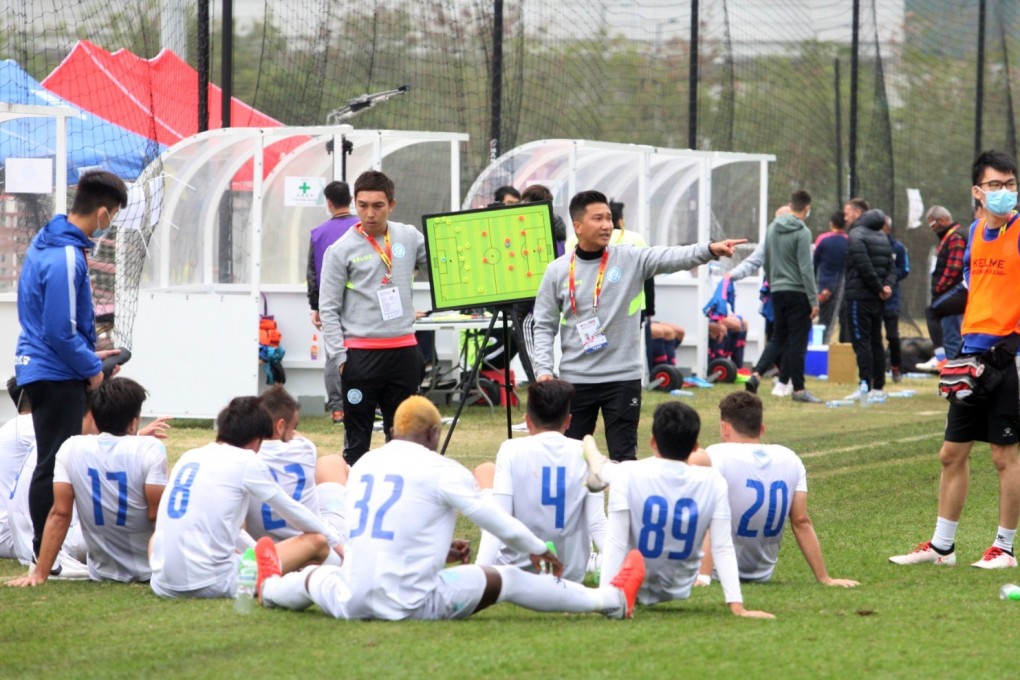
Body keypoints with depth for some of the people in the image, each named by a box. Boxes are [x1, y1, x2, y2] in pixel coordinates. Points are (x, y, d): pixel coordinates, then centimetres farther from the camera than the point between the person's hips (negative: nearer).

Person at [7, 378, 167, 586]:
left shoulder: (71, 449, -7)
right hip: (150, 571, -3)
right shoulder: (150, 449, -16)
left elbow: (59, 514, -8)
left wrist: (40, 574, -6)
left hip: (102, 573, 3)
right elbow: (157, 515, -18)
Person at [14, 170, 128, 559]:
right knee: (54, 467, -4)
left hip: (42, 368, 10)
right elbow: (60, 333, -23)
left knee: (54, 463, 16)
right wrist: (91, 369, -9)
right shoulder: (66, 259, -23)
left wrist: (90, 356, 16)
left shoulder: (47, 242, 8)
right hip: (57, 375, -10)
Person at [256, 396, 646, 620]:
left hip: (351, 603, 5)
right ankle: (610, 600, 8)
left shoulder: (363, 465, 12)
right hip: (412, 603, -5)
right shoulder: (442, 470, -4)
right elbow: (491, 517, -1)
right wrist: (538, 549, 14)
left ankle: (271, 589, 67)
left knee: (319, 576, 37)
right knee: (509, 580, 4)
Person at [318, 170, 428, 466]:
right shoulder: (341, 250, -3)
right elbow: (329, 309, -4)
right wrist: (339, 356, -10)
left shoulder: (409, 238, 7)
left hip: (404, 350, 4)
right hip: (361, 353, -3)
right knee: (357, 438, 0)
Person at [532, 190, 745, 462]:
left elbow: (671, 257, -18)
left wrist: (709, 250, -36)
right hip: (575, 379, 1)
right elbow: (545, 325, 6)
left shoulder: (630, 260, -2)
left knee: (624, 457, 1)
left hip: (623, 378, -1)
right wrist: (543, 369, -6)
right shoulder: (558, 271, 1)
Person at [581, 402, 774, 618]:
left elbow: (615, 543, -26)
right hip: (678, 591, 2)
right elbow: (723, 548, -20)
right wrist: (737, 606, -19)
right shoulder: (712, 481, -17)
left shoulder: (628, 474, -22)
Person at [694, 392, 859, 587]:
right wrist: (825, 578, -1)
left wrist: (703, 577, -32)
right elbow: (801, 522, -4)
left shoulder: (716, 456, -16)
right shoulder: (790, 459, -2)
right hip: (762, 574, 5)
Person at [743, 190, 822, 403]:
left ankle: (756, 374, -5)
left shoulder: (772, 229, 9)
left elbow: (766, 262, 15)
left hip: (777, 292, 6)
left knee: (778, 338, 13)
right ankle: (799, 389, 5)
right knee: (797, 341, 0)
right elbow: (806, 268, -16)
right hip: (797, 292, -6)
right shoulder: (802, 232, -13)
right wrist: (814, 300, -14)